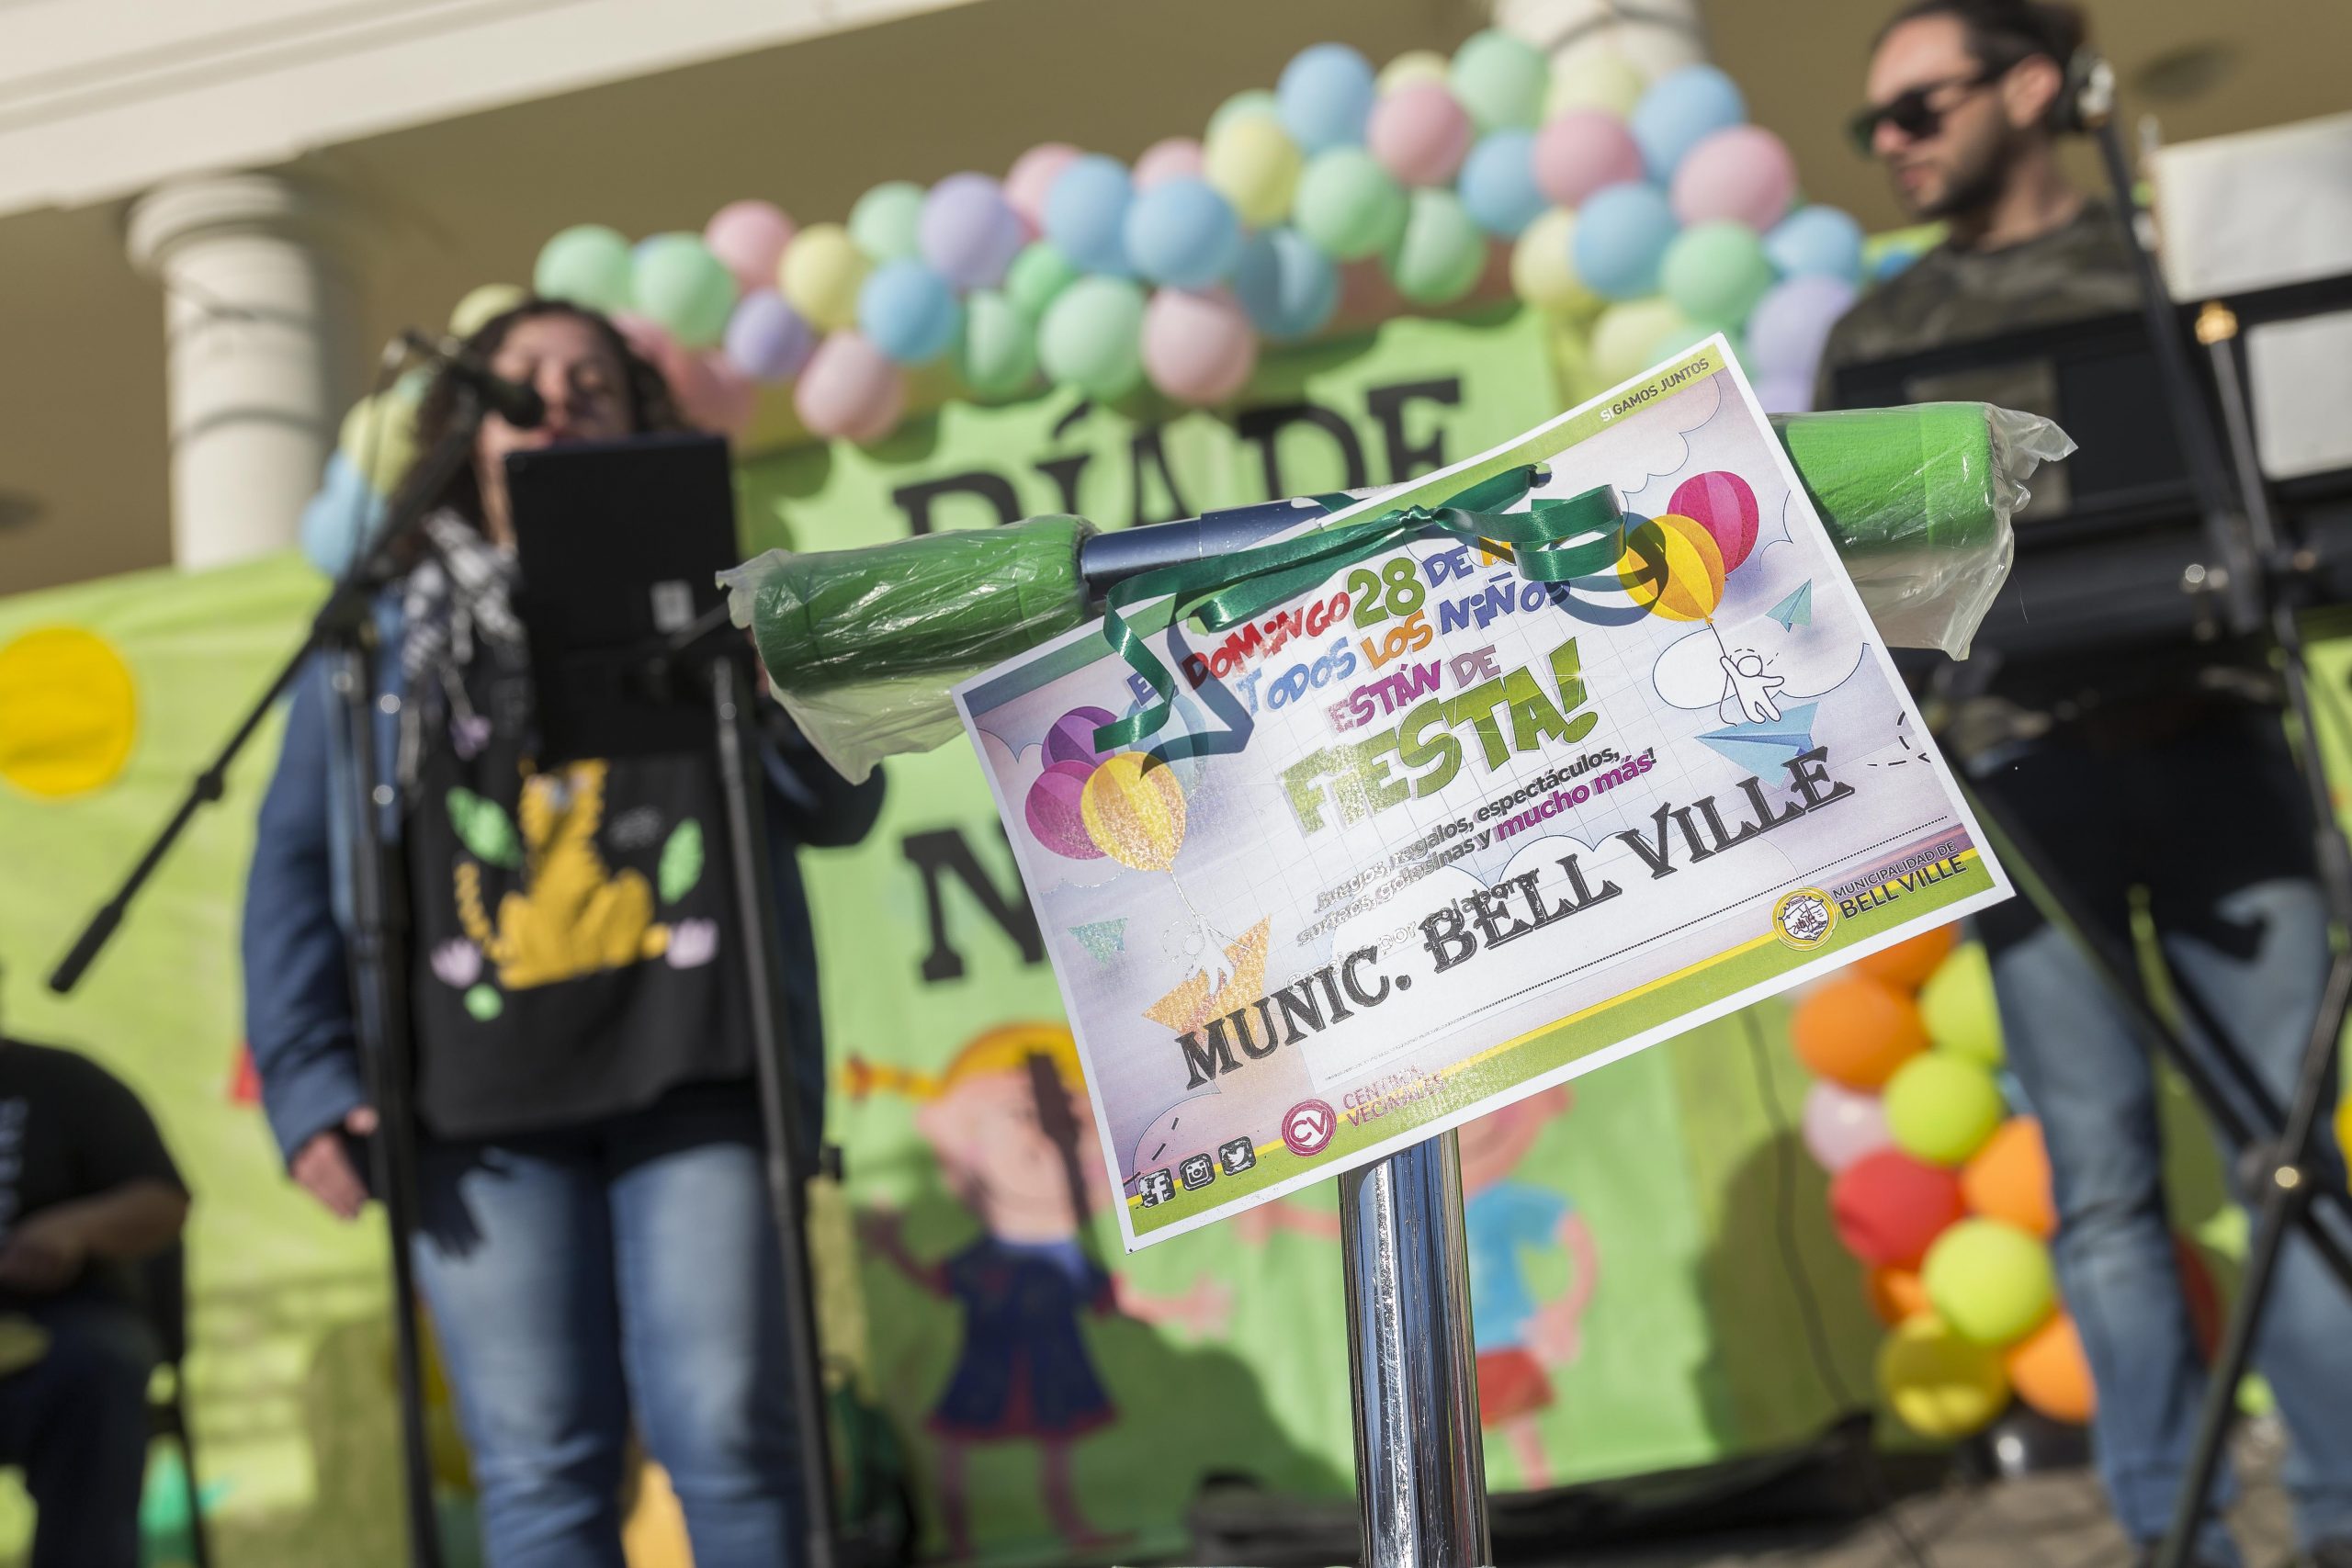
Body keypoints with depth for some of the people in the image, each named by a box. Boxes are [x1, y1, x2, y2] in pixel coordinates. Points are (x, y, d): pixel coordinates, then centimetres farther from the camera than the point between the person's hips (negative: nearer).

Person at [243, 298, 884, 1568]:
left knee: (724, 1433, -7)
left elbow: (840, 806, 10)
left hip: (691, 1077, 0)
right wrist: (310, 1082, -2)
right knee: (541, 1466, -1)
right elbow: (293, 865, 11)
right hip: (482, 1103, 1)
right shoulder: (384, 637, 18)